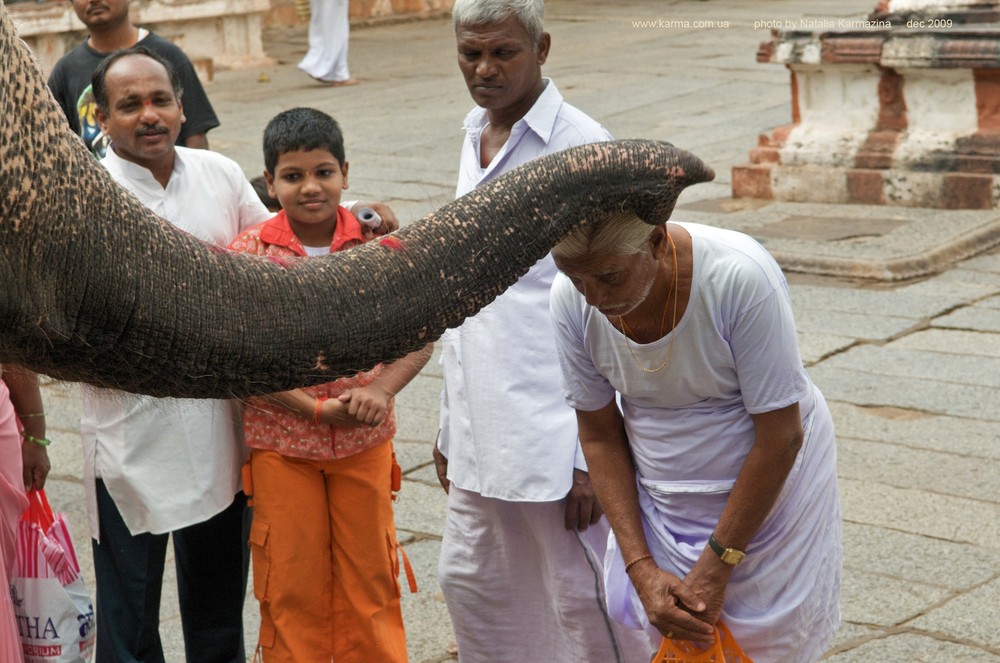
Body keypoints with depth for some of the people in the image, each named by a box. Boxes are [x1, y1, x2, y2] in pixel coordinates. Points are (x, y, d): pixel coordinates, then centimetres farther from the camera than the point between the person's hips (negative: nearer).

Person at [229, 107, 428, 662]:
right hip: (280, 444, -1)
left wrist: (381, 390, -22)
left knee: (370, 578, 12)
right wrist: (316, 409, -21)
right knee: (292, 586, 10)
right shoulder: (248, 254, -10)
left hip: (366, 443, 1)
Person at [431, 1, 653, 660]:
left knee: (583, 603, 1)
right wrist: (451, 426, 18)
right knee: (471, 584, 14)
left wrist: (592, 454, -16)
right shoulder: (475, 140, 13)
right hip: (481, 430, 8)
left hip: (553, 433, -8)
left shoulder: (582, 147, -11)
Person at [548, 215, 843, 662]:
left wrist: (717, 566, -17)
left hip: (769, 491, -3)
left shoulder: (742, 278, -29)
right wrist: (641, 568, -11)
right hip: (659, 502, 3)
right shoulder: (571, 299, -17)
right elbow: (599, 435, -6)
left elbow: (780, 438, -22)